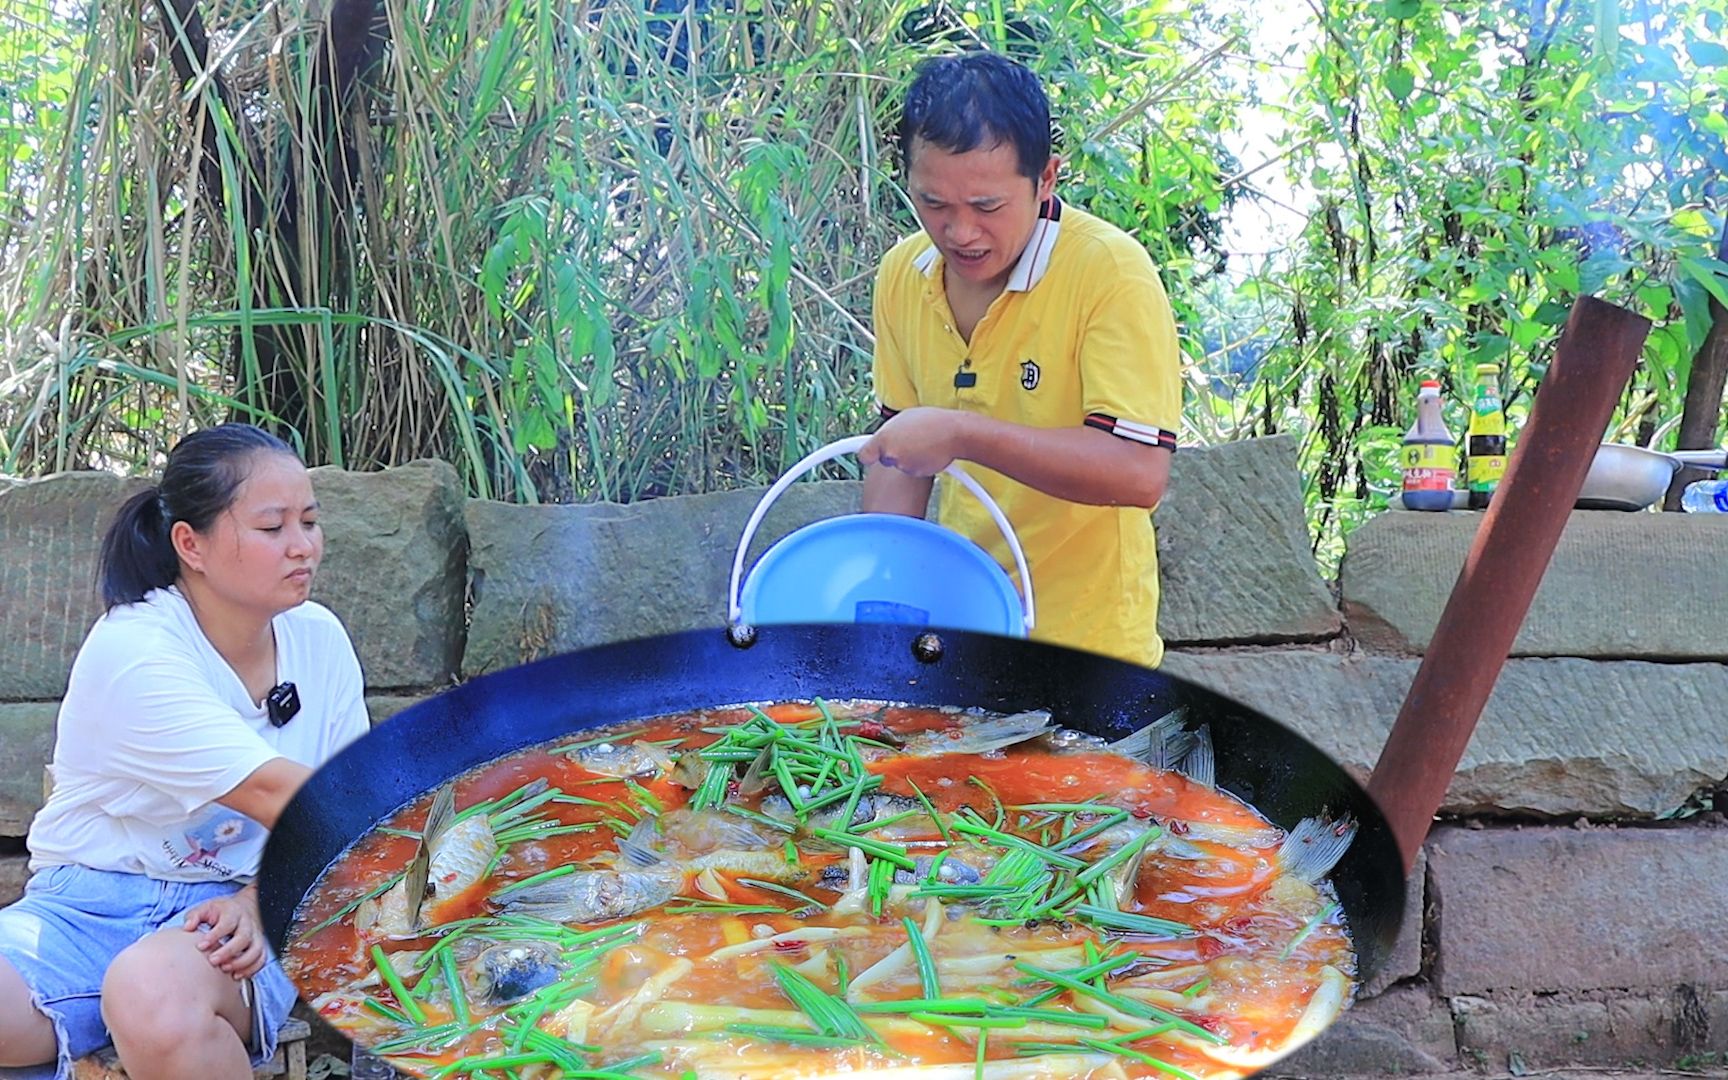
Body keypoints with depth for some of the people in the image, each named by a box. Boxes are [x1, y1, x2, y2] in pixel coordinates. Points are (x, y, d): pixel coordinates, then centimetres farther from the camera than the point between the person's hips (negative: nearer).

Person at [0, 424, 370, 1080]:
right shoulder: (132, 651, -15)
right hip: (89, 908, -2)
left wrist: (258, 900, -13)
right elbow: (274, 794, -23)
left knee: (156, 995, -34)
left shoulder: (319, 641, 2)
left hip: (240, 910, 3)